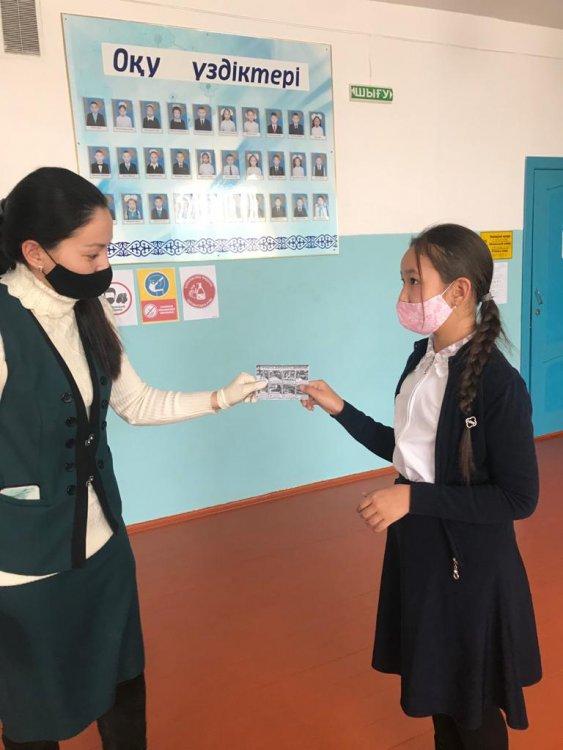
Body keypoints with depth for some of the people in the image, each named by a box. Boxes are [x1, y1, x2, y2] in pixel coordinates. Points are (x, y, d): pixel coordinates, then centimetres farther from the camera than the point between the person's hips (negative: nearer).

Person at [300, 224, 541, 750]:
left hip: (469, 562, -7)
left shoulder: (497, 382, -24)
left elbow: (519, 498, -20)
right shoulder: (421, 358, 0)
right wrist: (340, 410, 1)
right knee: (436, 685, 26)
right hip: (417, 547, 7)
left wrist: (413, 497, -26)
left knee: (472, 705, 17)